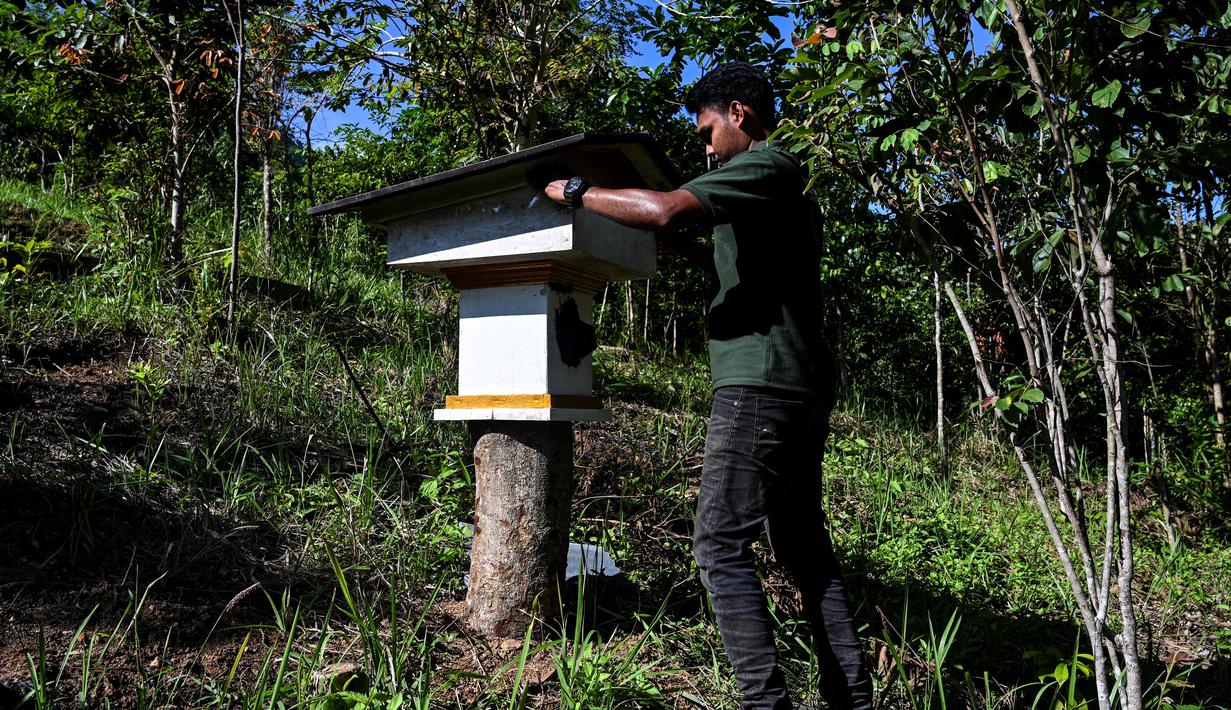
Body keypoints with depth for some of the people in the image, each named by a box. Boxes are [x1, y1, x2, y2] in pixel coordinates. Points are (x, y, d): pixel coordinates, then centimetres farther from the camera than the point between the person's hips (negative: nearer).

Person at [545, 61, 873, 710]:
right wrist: (693, 250, 24)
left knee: (721, 546, -9)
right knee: (804, 545, 12)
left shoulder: (766, 165, -6)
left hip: (760, 388, -10)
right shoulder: (788, 185, 25)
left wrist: (577, 192, -8)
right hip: (800, 392, 10)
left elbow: (667, 210, -20)